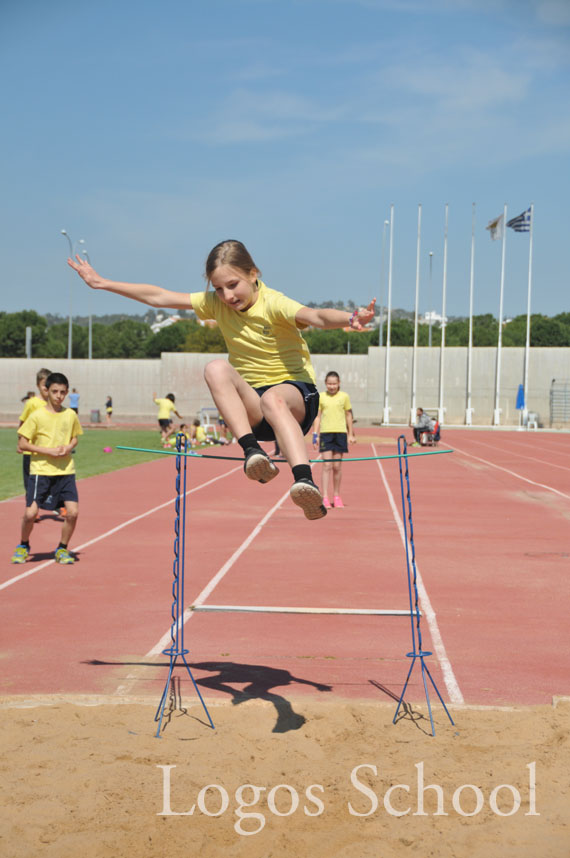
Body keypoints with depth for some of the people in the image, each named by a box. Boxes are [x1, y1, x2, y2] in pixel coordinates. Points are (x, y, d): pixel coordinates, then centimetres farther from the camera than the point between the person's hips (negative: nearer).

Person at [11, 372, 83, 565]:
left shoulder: (71, 415, 4)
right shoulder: (37, 416, -6)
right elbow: (22, 444, -5)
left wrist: (69, 447, -4)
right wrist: (48, 450, -15)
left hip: (65, 471, 3)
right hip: (40, 471, -3)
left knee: (73, 511, -10)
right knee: (30, 513, -9)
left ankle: (62, 549, 13)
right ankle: (23, 546, 20)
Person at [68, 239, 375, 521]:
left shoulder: (273, 304, -14)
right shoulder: (216, 304, 2)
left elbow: (316, 316, -35)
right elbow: (158, 297, 8)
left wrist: (349, 318, -56)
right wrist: (103, 283, 9)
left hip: (297, 396, -4)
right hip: (250, 407, 4)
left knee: (273, 399, -41)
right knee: (216, 368, -27)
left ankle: (306, 484, -58)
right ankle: (252, 451, -39)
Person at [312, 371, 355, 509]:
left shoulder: (344, 396, 3)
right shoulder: (321, 397, 4)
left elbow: (348, 415, 10)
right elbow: (318, 416, 7)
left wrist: (351, 434, 8)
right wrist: (315, 434, 2)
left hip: (340, 433, 1)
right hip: (325, 433, 0)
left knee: (337, 467, 5)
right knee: (327, 465, -7)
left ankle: (337, 496, 16)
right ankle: (325, 498, -8)